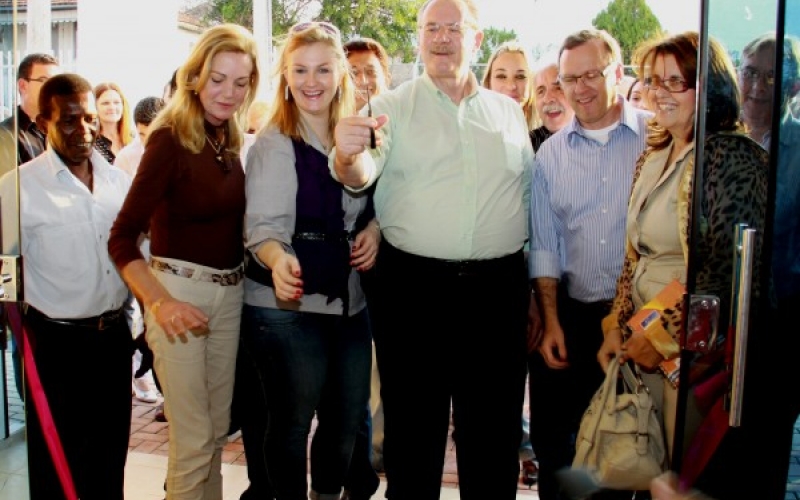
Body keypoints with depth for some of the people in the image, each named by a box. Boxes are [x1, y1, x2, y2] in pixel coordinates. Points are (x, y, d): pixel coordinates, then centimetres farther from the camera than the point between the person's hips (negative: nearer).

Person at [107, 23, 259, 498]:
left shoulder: (233, 139, 5)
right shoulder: (170, 139, -14)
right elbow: (123, 236, -18)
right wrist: (160, 302, -29)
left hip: (231, 292, 6)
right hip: (179, 291, -6)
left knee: (218, 430, 18)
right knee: (193, 439, 2)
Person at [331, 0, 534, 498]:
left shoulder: (509, 112, 12)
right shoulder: (393, 106, 4)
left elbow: (529, 195, 15)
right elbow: (362, 174, -13)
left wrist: (534, 288, 10)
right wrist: (348, 156, -37)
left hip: (499, 288, 3)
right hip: (413, 286, -2)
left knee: (495, 424, 13)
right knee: (413, 421, 10)